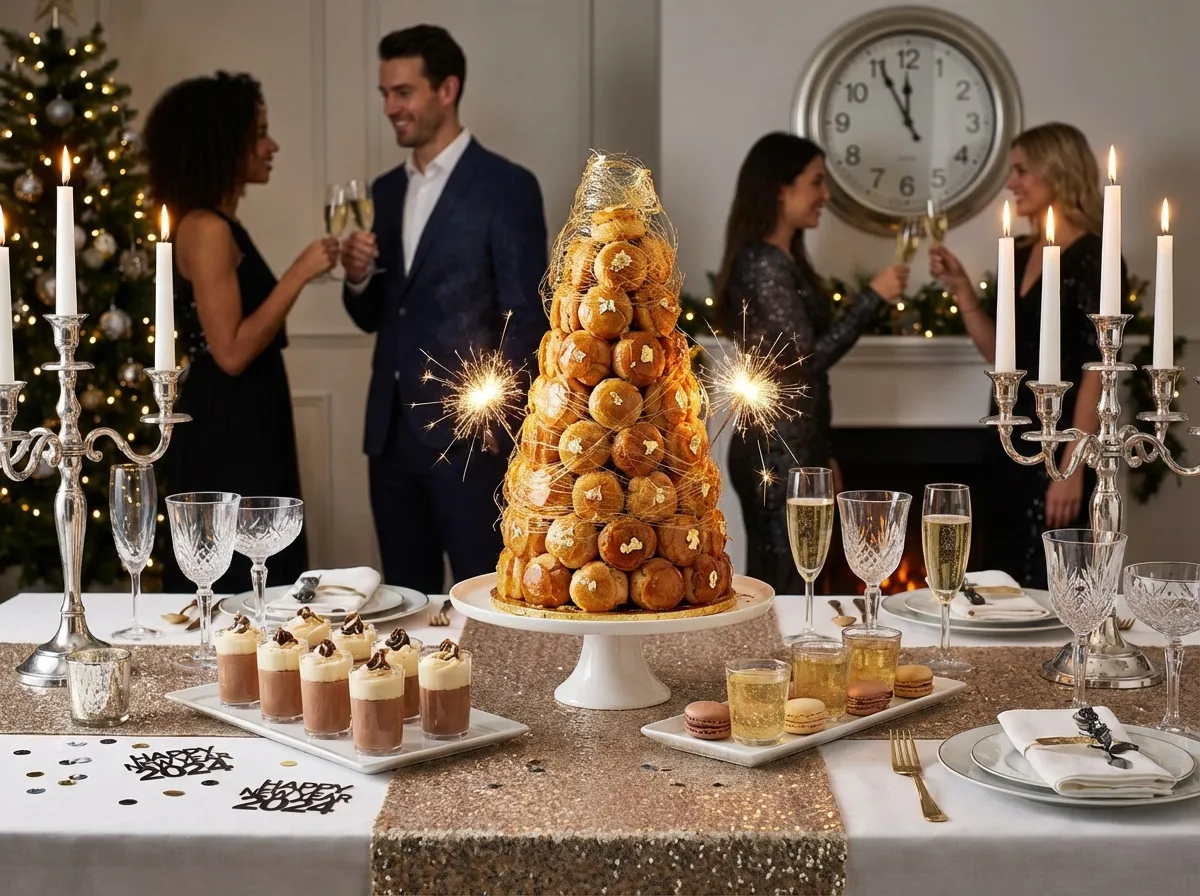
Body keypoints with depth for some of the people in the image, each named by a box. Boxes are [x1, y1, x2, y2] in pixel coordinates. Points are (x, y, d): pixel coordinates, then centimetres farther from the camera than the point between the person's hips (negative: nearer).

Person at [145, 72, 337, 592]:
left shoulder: (217, 226, 14)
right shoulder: (207, 229, -15)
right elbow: (231, 351, -21)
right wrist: (299, 273, -18)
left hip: (239, 430, 10)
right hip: (224, 436, -10)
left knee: (250, 580, 13)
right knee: (235, 586, -4)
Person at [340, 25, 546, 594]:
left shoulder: (506, 186, -5)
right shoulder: (386, 191, 15)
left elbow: (525, 316, -7)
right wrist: (358, 279, -4)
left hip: (466, 430, -6)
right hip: (391, 430, 6)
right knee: (404, 597, 12)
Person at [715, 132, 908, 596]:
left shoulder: (785, 260, 16)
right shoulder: (763, 263, -14)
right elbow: (807, 360, -19)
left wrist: (822, 457, 21)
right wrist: (873, 296, -15)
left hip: (790, 451, 10)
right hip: (778, 456, -10)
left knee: (771, 594, 11)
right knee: (786, 598, -6)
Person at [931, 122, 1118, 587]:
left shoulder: (1093, 258, -11)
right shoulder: (1022, 254, 12)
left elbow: (1095, 370, -15)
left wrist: (1072, 467, -19)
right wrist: (961, 287, 6)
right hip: (1009, 442, 8)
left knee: (1044, 592, -3)